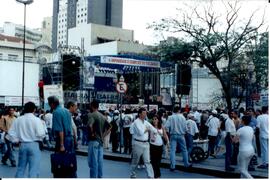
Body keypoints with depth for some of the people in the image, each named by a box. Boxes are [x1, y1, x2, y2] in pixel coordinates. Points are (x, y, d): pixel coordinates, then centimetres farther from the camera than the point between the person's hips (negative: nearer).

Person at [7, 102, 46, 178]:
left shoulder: (18, 120, 3)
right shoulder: (36, 120, -10)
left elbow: (11, 133, 5)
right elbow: (41, 134, -15)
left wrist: (17, 140, 15)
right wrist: (39, 139, 5)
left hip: (22, 145, 5)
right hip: (34, 145, -5)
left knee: (20, 168, 16)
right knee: (34, 169, -2)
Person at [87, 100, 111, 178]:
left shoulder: (91, 115, -11)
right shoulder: (103, 116, 12)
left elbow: (90, 125, -30)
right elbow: (109, 127, 16)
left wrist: (92, 133, -15)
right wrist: (103, 136, 12)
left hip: (93, 140, -8)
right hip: (100, 141, 8)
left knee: (93, 162, -2)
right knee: (100, 161, 11)